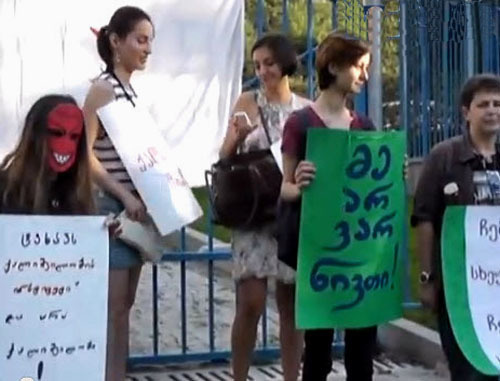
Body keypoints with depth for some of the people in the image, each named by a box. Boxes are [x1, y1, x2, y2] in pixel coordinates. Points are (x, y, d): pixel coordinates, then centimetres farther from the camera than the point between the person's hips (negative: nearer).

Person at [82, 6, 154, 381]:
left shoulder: (131, 90, 15)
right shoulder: (103, 89, -10)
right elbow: (83, 152, -17)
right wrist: (124, 196, -20)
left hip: (134, 206, 9)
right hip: (111, 206, -9)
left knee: (124, 304, 10)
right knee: (112, 305, -8)